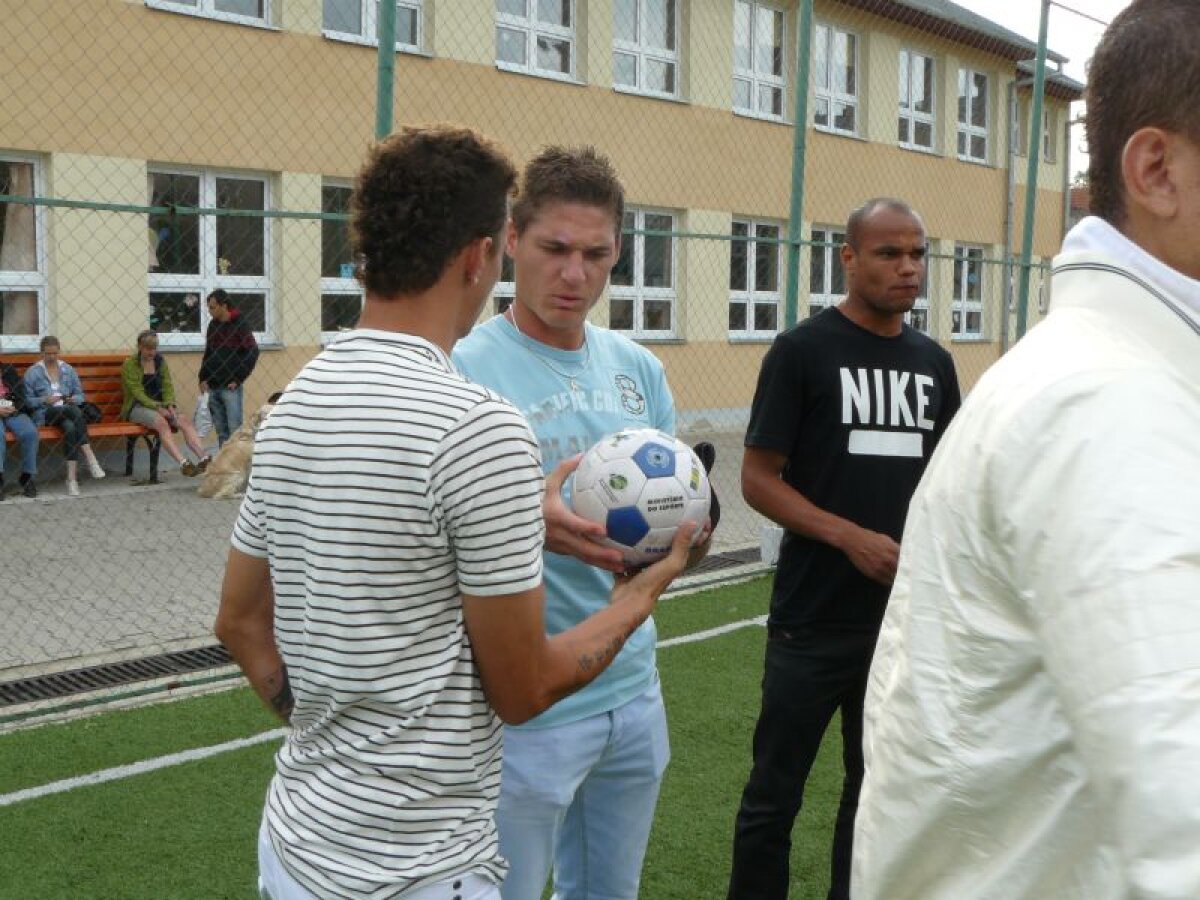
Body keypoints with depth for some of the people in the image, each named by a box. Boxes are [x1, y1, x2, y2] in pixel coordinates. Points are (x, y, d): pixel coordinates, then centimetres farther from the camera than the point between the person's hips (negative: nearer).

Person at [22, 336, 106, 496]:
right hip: (45, 414, -3)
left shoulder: (68, 369, 18)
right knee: (74, 411, -37)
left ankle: (72, 477, -41)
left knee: (71, 428, -36)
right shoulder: (32, 372, 9)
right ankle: (90, 458, -43)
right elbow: (26, 400, 3)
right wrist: (45, 400, -14)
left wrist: (74, 399, -4)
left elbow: (80, 395, 19)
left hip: (69, 411, 3)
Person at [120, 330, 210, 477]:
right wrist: (158, 408, -23)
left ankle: (203, 457, -42)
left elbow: (168, 386, 7)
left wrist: (170, 406, -13)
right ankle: (183, 463, -52)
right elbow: (138, 392, -11)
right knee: (161, 422, -35)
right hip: (137, 407, -5)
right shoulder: (129, 365, -2)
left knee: (183, 420, -25)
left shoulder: (160, 362, 13)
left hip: (161, 406, 5)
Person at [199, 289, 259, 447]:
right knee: (220, 430, 8)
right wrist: (203, 378, 8)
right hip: (212, 387, 6)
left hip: (231, 387, -6)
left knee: (235, 428, -7)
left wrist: (238, 379, -11)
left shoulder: (240, 325, -6)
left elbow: (253, 352, -9)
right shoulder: (213, 325, 12)